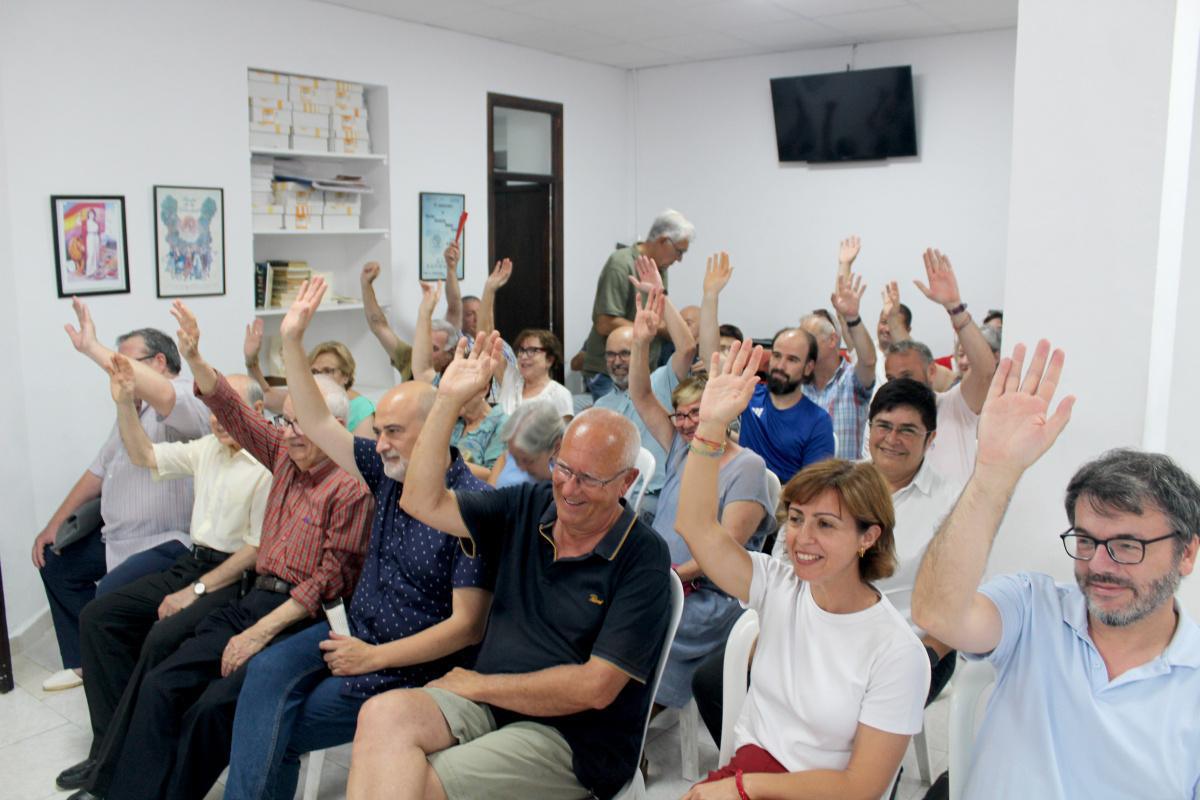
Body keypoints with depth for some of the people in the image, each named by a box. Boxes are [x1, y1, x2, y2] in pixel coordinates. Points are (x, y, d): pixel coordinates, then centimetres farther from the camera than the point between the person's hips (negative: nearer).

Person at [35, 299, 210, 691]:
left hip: (167, 544, -11)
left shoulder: (187, 401, -16)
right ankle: (84, 661, 28)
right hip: (117, 538, 11)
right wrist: (55, 524, 19)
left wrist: (93, 348, -36)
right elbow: (99, 469, 22)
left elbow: (163, 396, -42)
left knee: (107, 598, -29)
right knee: (55, 562, 21)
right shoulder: (134, 410, 16)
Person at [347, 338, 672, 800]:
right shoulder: (527, 507, 5)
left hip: (572, 737, -5)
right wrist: (448, 399, -4)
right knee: (384, 714, -25)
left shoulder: (644, 559, -11)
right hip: (487, 705, 5)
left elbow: (595, 687, -16)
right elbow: (422, 502, 2)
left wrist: (479, 684, -9)